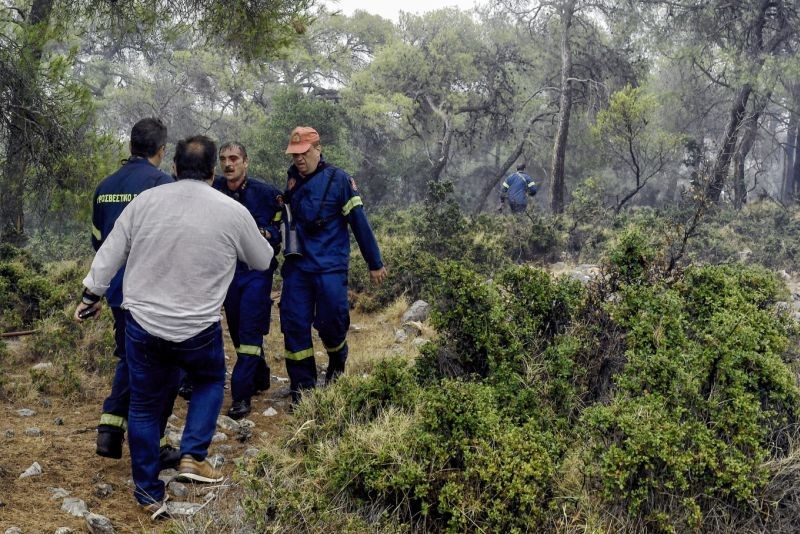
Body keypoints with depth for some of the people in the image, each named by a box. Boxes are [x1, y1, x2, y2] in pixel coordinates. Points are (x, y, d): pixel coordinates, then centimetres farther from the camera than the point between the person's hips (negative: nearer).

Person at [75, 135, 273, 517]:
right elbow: (263, 261, 8)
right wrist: (254, 239, 29)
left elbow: (110, 253, 3)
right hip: (198, 330, -2)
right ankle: (193, 457, 13)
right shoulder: (233, 212, -7)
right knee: (210, 382, 26)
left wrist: (91, 294, 16)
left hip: (142, 322, 2)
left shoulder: (145, 201, -2)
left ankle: (148, 493, 21)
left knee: (144, 405, 15)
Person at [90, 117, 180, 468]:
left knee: (128, 358, 21)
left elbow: (97, 240, 16)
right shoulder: (161, 183, -14)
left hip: (117, 291, 7)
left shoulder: (105, 187, 8)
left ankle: (110, 429, 16)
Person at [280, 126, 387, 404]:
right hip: (296, 266, 4)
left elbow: (359, 222, -5)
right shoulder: (291, 180, 8)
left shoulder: (338, 179, -7)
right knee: (294, 325, 1)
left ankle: (337, 362, 30)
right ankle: (301, 389, 12)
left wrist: (375, 263, -3)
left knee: (330, 322, -4)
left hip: (330, 267, -4)